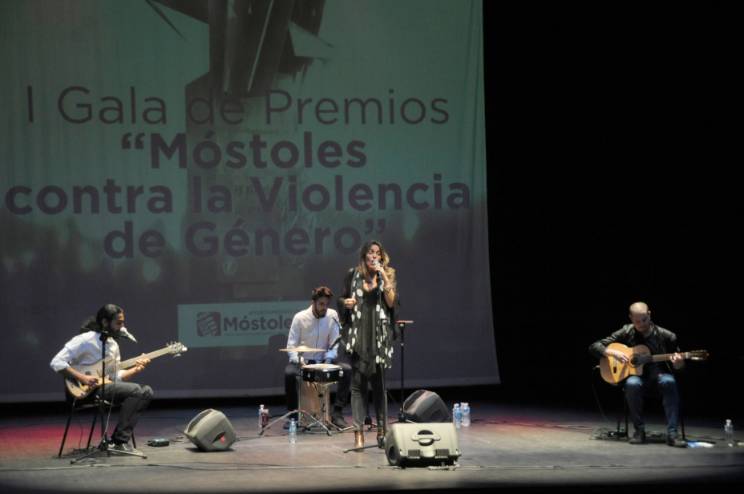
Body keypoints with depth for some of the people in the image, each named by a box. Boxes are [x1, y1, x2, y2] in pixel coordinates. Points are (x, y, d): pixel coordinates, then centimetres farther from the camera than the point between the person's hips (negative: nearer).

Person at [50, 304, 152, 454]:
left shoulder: (113, 345, 15)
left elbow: (116, 376, 17)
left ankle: (122, 440, -11)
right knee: (134, 390, -23)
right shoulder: (85, 340, -12)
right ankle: (119, 441, -18)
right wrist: (82, 377, -24)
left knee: (146, 391, -8)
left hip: (105, 386, 9)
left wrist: (136, 369, 2)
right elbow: (56, 363, -17)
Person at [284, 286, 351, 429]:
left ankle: (337, 413, -15)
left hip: (323, 361, 2)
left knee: (346, 369, -23)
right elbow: (291, 345, -9)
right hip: (302, 361, -2)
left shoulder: (332, 316, -5)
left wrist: (328, 360, -21)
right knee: (289, 373, -34)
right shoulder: (300, 318, -12)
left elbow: (334, 343, -3)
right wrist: (298, 361, -28)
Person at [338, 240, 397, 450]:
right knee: (358, 383, -5)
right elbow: (341, 298, 15)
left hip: (379, 336, 0)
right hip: (358, 334, 0)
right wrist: (345, 303, -7)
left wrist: (383, 277, -12)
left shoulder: (387, 275, 6)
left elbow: (391, 302, -6)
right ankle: (358, 433, -5)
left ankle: (381, 431, 14)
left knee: (379, 383, 4)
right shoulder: (353, 275, 7)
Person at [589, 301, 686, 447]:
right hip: (636, 374, 0)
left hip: (658, 374, 0)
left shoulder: (666, 336, -1)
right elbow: (594, 347, 0)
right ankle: (639, 431, -20)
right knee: (632, 384, -36)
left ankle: (671, 433, -34)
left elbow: (677, 366, 6)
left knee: (669, 382, -35)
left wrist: (678, 363, -19)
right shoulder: (626, 333, 0)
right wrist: (613, 353, -18)